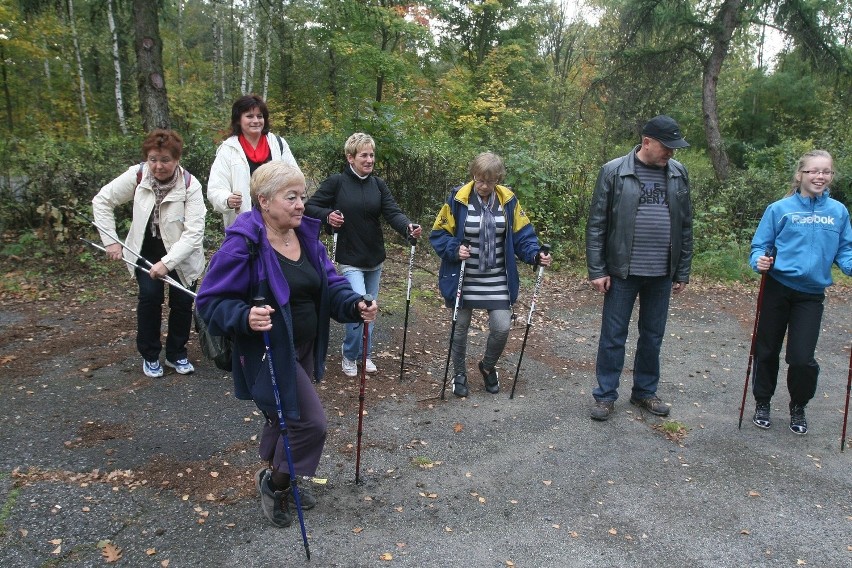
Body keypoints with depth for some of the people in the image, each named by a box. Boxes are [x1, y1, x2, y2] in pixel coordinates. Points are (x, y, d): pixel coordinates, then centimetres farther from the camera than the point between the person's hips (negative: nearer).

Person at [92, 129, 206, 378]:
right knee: (150, 296, -12)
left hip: (181, 253, -1)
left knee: (182, 300, -3)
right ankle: (150, 356, 10)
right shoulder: (137, 175, -16)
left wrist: (167, 262, -34)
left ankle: (177, 354, 21)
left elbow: (194, 233, -27)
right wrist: (110, 241, -8)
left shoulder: (190, 186, -22)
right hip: (146, 249, 1)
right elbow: (102, 201, -4)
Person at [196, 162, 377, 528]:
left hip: (304, 350, 8)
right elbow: (210, 302, -19)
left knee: (285, 416, 24)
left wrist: (355, 306, -12)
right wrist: (244, 317, -37)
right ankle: (274, 483, 21)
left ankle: (278, 481, 48)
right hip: (268, 354, -8)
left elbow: (330, 285, 7)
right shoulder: (243, 244, -22)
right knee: (309, 422, -7)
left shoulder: (306, 235, 1)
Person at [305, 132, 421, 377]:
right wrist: (327, 215, -22)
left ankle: (365, 354, 34)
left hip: (375, 259, 5)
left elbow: (393, 212, -9)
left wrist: (408, 227, -29)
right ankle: (349, 355, 12)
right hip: (350, 259, -5)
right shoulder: (336, 182, -8)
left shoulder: (378, 184, 3)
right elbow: (310, 207, -1)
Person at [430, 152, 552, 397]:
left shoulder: (508, 200, -3)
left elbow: (521, 234, 2)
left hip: (497, 280, 2)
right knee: (460, 327, 11)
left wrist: (536, 254, -16)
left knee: (502, 328, -3)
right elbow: (439, 233, -5)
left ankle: (488, 367, 29)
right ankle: (459, 374, 35)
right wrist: (455, 250, -23)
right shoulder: (458, 198, -11)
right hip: (464, 279, -1)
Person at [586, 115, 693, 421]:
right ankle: (605, 395, 18)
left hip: (661, 273, 4)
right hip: (623, 271, -4)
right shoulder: (614, 171, -7)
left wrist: (683, 272, 8)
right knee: (613, 336, 4)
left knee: (653, 336, 14)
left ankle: (645, 391, 30)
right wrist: (597, 270, -10)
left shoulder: (678, 173, 5)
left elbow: (685, 226, 9)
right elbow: (596, 225, -6)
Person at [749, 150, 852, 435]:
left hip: (811, 295, 1)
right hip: (777, 289, -1)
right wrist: (759, 261, -21)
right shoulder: (780, 209, -5)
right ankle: (762, 403, 32)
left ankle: (798, 408, 24)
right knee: (767, 350, 10)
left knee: (802, 358, -3)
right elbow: (760, 246, -1)